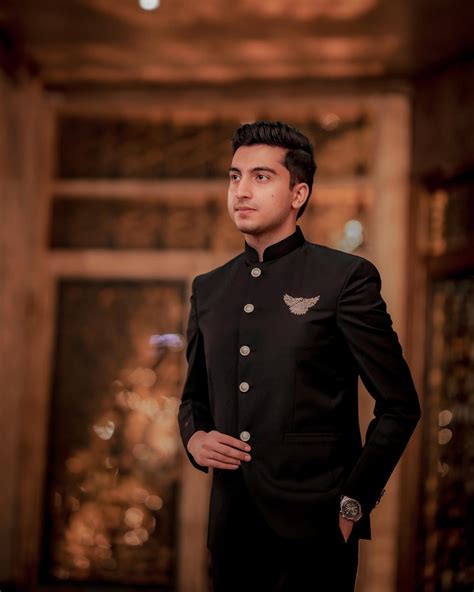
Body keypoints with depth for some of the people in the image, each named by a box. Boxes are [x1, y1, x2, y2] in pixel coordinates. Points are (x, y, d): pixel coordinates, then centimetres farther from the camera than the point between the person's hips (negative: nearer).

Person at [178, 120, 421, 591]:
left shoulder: (346, 278, -6)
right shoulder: (208, 289, 10)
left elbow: (399, 405, -4)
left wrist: (353, 503, -7)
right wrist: (194, 438, -1)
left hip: (315, 528, -4)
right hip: (232, 522, 5)